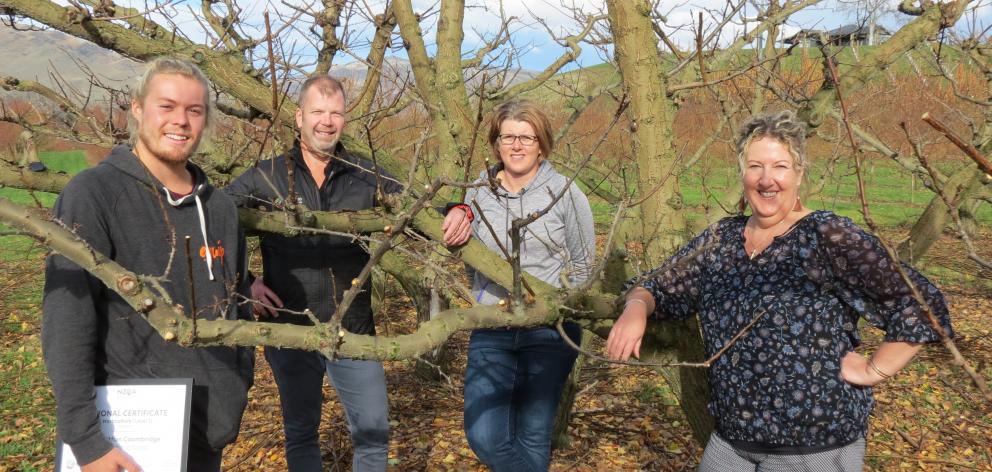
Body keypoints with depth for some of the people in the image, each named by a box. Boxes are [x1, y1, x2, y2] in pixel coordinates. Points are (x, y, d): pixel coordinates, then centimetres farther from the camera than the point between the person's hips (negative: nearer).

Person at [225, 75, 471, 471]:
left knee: (374, 432, 11)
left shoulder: (366, 177, 0)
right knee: (300, 435, 18)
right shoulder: (266, 177, -3)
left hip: (354, 332, 1)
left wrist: (456, 214, -21)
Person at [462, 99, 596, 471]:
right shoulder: (479, 192, 3)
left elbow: (583, 265, 2)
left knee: (533, 436, 6)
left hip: (550, 329, -2)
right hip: (492, 328, 2)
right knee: (484, 436, -7)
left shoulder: (565, 193, -5)